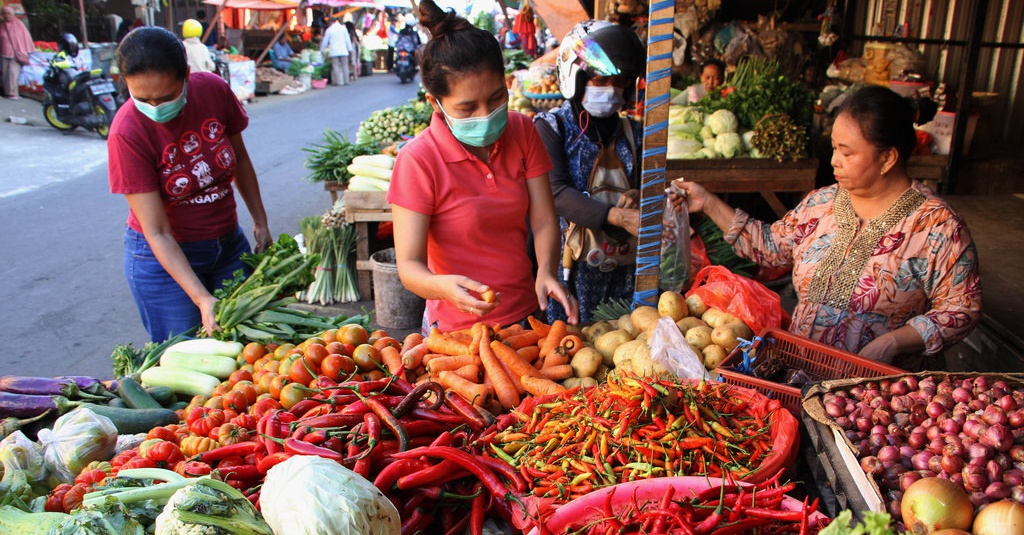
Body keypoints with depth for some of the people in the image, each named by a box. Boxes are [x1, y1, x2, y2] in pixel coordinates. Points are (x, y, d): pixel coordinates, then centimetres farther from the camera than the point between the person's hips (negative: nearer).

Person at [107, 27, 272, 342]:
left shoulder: (214, 90, -13)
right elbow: (157, 233, -23)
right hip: (164, 258, -4)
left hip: (229, 244, 4)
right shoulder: (127, 133, -24)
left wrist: (260, 222, 12)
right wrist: (202, 299, -32)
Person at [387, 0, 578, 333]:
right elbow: (409, 264, -22)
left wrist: (546, 271, -25)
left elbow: (544, 221, -6)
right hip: (459, 330, -5)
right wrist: (442, 286, -43)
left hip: (527, 314, 5)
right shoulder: (418, 161, -19)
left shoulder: (522, 132, -3)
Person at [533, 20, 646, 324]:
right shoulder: (552, 127, -3)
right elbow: (556, 193, -16)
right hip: (574, 263, -4)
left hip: (623, 264, 5)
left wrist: (638, 196, -7)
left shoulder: (632, 133, 12)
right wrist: (617, 216, -29)